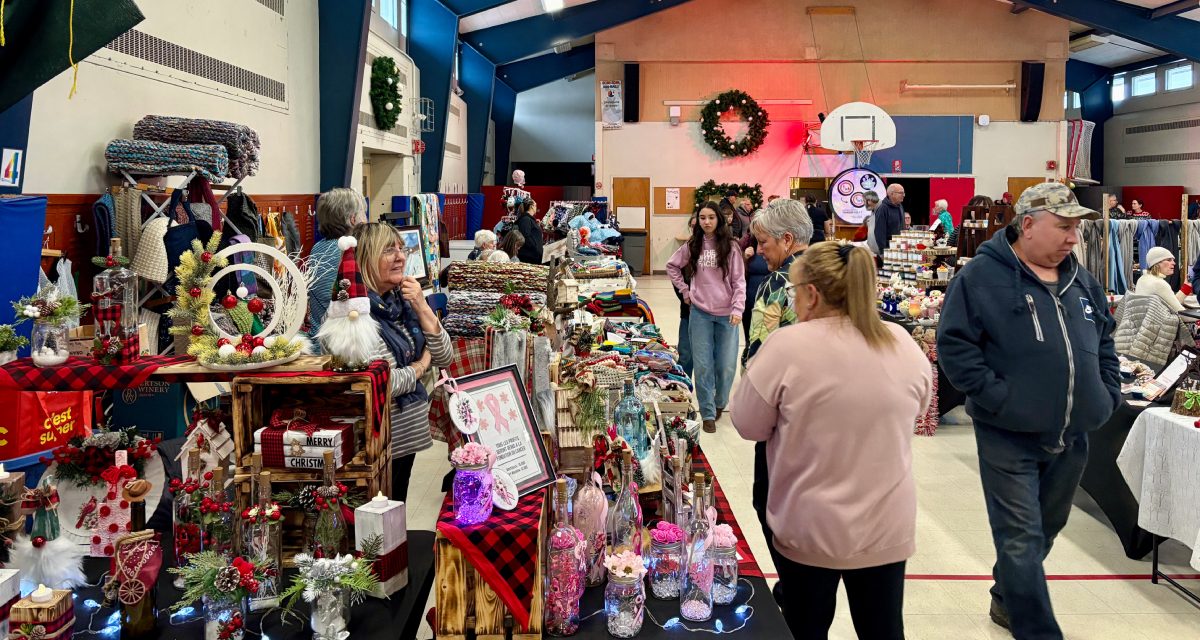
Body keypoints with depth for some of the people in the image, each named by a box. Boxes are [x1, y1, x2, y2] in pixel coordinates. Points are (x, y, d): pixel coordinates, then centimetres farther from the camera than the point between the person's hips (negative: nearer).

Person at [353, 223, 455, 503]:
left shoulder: (401, 300, 4)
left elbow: (445, 358, 4)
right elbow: (385, 383, -24)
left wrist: (422, 308, -7)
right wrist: (420, 366, -5)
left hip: (409, 432, 7)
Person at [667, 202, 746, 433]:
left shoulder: (729, 247, -2)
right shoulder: (692, 246, 4)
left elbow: (739, 281, -4)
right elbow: (672, 266, 17)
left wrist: (737, 309, -15)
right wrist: (684, 290, 8)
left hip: (726, 314, -1)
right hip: (700, 312, 1)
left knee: (726, 365, 3)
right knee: (703, 365, 2)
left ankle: (720, 402, 30)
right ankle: (708, 414, 12)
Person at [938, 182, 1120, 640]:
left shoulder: (1081, 281, 11)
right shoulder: (982, 276, -11)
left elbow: (1104, 342, 23)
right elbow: (954, 345, -15)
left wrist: (1109, 394, 11)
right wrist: (999, 398, -20)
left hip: (1072, 438, 7)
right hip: (1010, 437, -7)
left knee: (1045, 530, 20)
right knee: (1021, 539, -3)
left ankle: (1008, 600, 41)